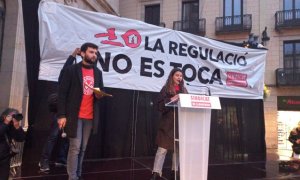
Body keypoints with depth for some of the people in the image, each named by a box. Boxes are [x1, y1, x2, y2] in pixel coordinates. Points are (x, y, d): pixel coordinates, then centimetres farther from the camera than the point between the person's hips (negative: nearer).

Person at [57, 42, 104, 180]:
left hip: (90, 117, 5)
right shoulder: (71, 70, -4)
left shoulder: (98, 72, 11)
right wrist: (61, 115, -12)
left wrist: (99, 95, -7)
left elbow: (100, 92, 18)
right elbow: (62, 93, -6)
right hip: (74, 115, -4)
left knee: (82, 148, 11)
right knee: (75, 147, -3)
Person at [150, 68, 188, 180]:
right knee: (162, 149, -5)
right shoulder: (166, 89, 1)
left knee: (179, 148, 9)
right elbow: (160, 105, -8)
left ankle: (176, 171, 22)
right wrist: (172, 99, -19)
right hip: (168, 123, -4)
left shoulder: (183, 90, 14)